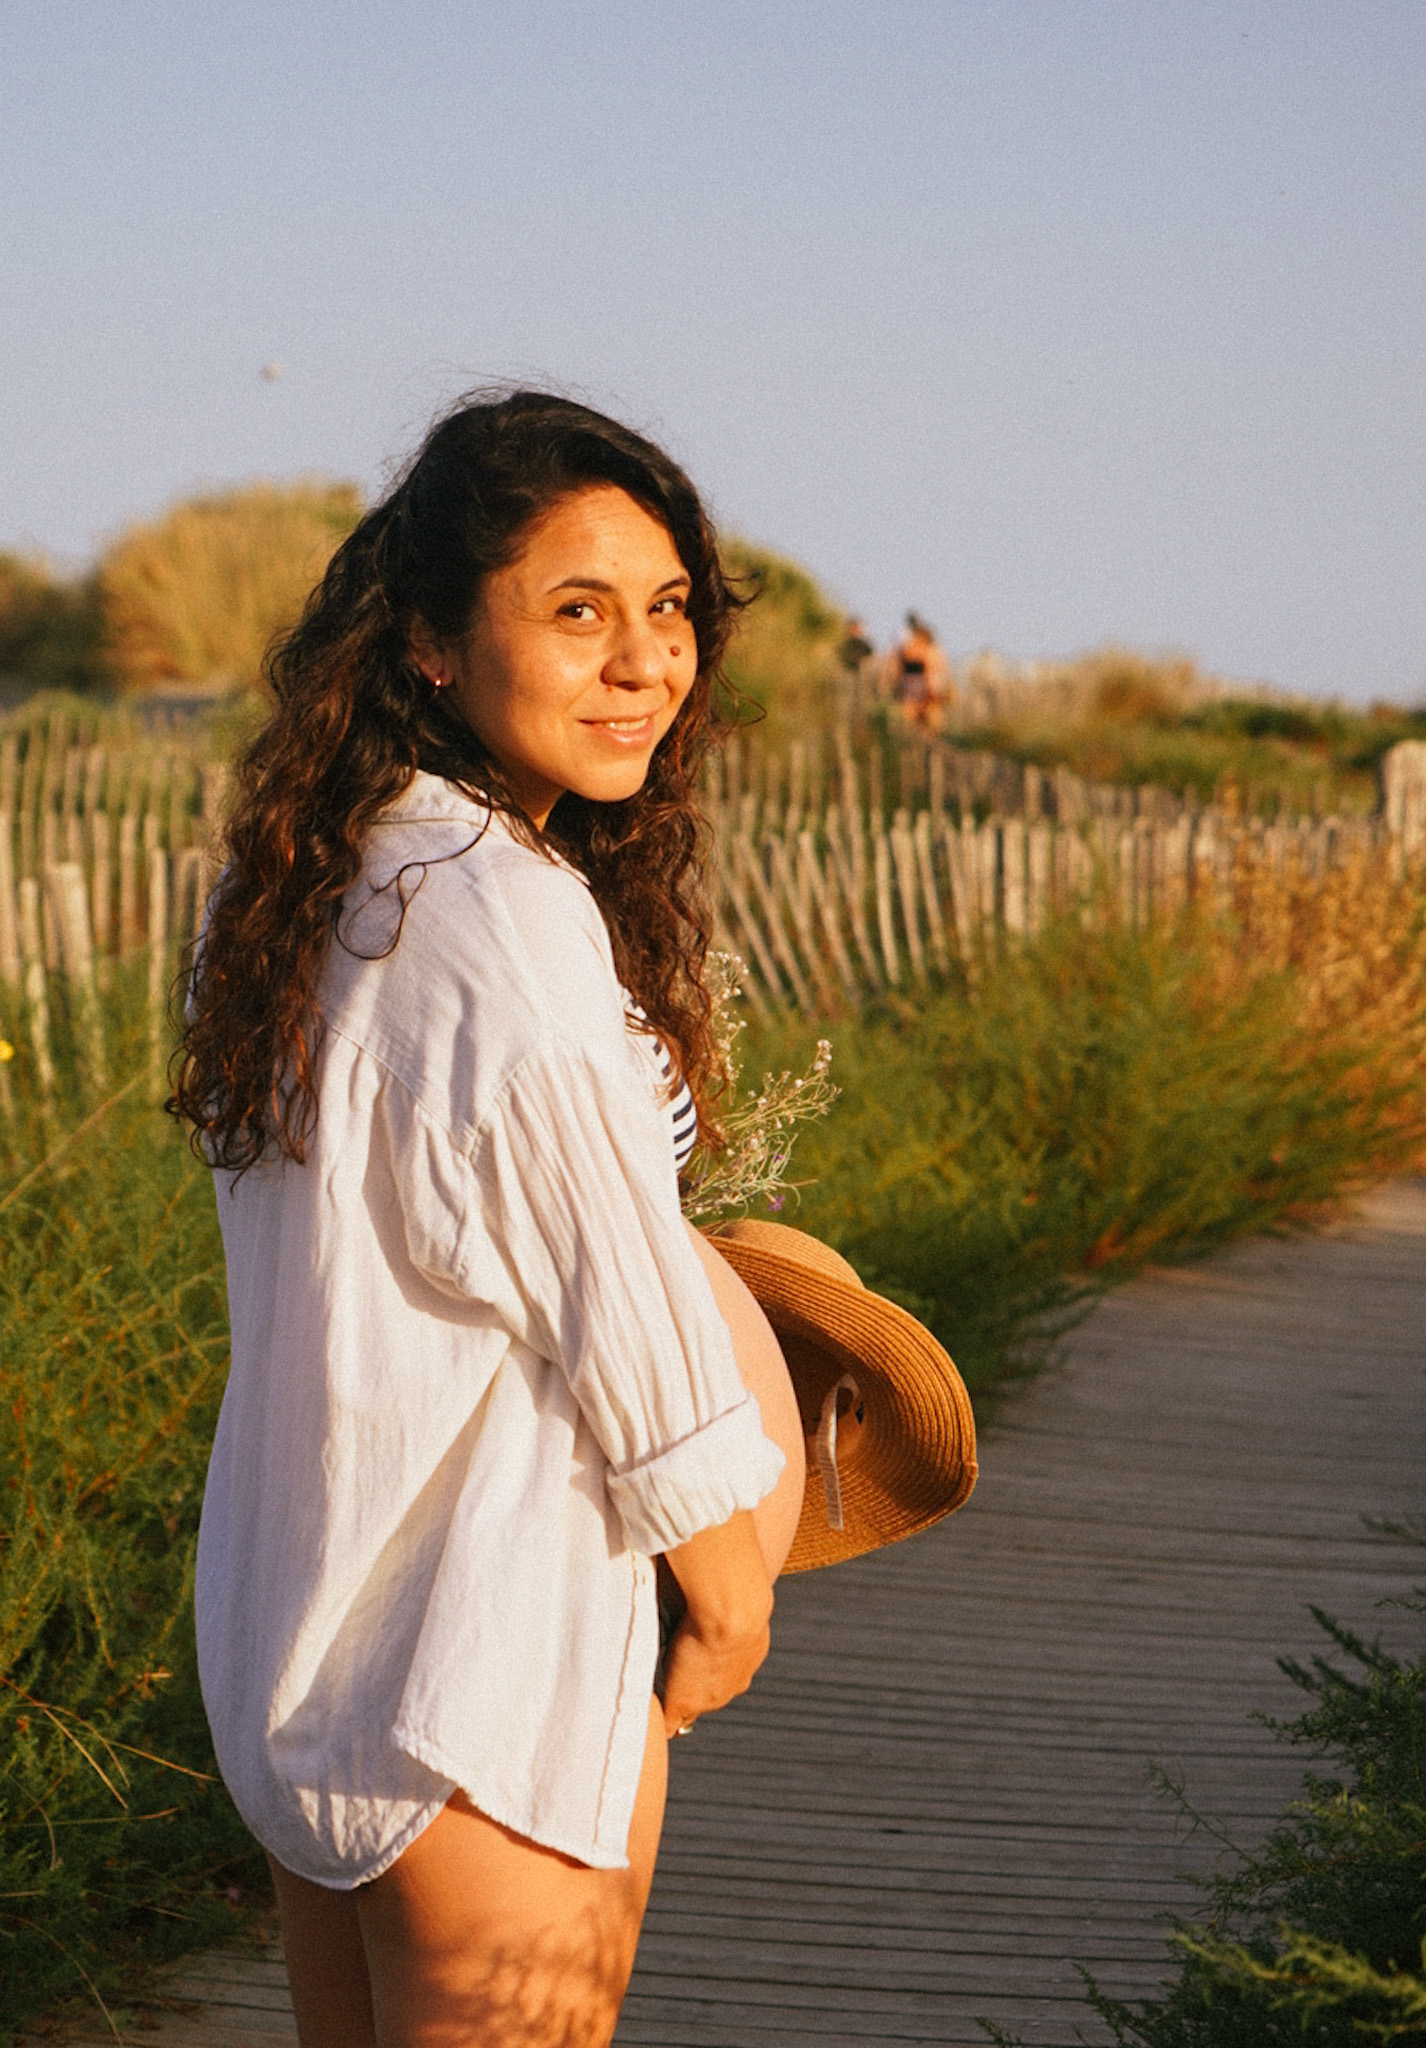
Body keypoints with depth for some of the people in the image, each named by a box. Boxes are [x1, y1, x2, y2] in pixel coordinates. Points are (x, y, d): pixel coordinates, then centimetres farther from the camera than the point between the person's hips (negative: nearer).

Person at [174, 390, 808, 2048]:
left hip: (294, 1615, 9)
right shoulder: (505, 920, -23)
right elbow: (613, 1304, -16)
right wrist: (728, 1588, -2)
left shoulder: (302, 883, 6)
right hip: (488, 1643, -9)